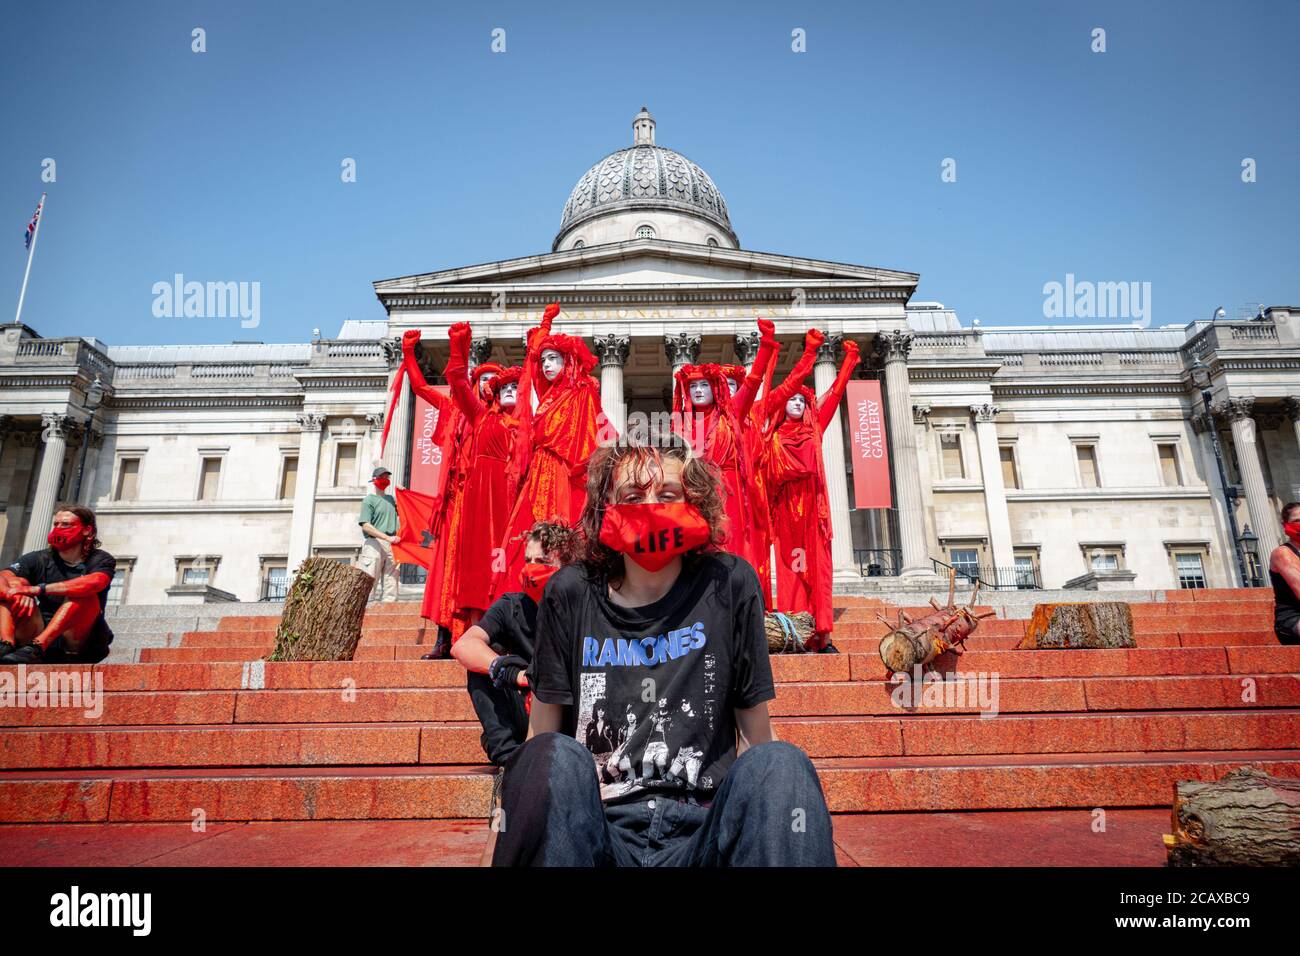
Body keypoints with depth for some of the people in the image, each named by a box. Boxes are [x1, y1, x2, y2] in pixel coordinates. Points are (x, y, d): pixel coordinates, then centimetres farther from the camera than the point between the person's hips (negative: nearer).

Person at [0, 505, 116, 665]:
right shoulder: (38, 560, 9)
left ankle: (34, 649, -41)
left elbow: (93, 583, -25)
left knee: (84, 594, -26)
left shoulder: (101, 560, -1)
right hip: (36, 636, 3)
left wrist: (40, 589, -30)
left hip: (78, 644, -3)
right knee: (17, 583, -9)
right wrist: (14, 592, -31)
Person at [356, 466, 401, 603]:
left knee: (391, 584, 3)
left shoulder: (391, 498, 19)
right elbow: (365, 526, -9)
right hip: (374, 544, -6)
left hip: (392, 545, 6)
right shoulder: (369, 500, 1)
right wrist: (387, 537, -19)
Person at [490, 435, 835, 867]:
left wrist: (759, 823, -5)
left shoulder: (728, 584, 0)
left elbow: (754, 732, 5)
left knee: (778, 764, -29)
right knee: (551, 758, -29)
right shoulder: (572, 593, 1)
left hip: (704, 829, 0)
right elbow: (540, 735, 7)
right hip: (597, 830, 1)